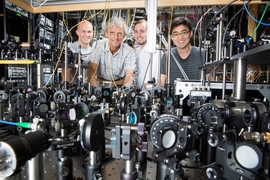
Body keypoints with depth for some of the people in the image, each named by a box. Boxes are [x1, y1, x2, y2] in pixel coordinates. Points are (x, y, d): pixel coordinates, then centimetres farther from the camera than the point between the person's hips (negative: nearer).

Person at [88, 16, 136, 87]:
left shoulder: (130, 52, -14)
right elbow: (91, 70, -18)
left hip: (121, 83, 0)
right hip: (100, 83, 0)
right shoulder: (98, 45, -13)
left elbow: (129, 77, -22)